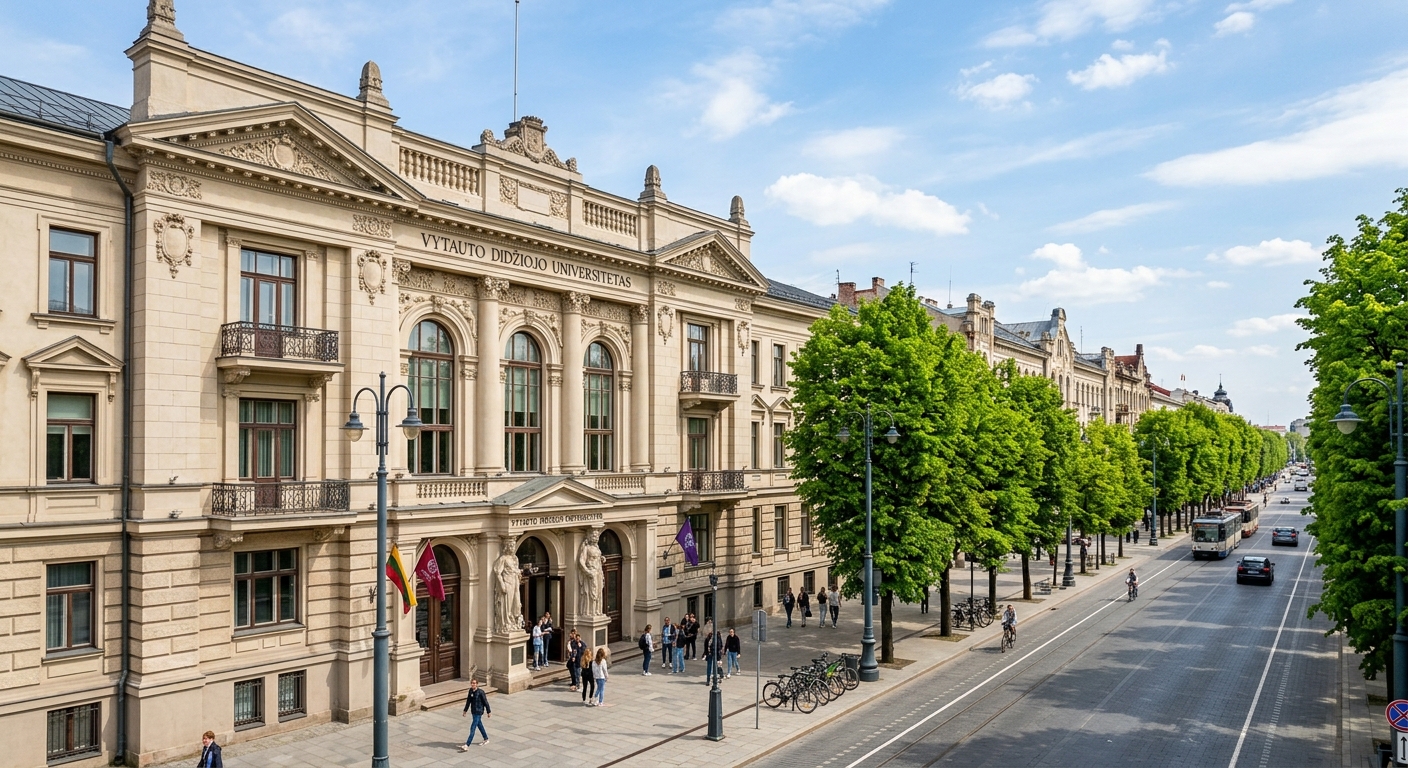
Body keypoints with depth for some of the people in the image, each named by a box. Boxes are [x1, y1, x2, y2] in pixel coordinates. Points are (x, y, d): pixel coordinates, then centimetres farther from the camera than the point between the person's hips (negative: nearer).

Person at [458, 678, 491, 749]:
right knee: (479, 725, 21)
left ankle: (467, 745, -10)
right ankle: (486, 739, 40)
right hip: (473, 711, 8)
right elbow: (468, 701, 11)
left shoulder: (481, 692, -19)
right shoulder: (470, 690, 0)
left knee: (472, 728, -9)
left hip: (478, 712, -8)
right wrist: (465, 710, 12)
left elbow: (485, 702, -11)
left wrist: (488, 712, -6)